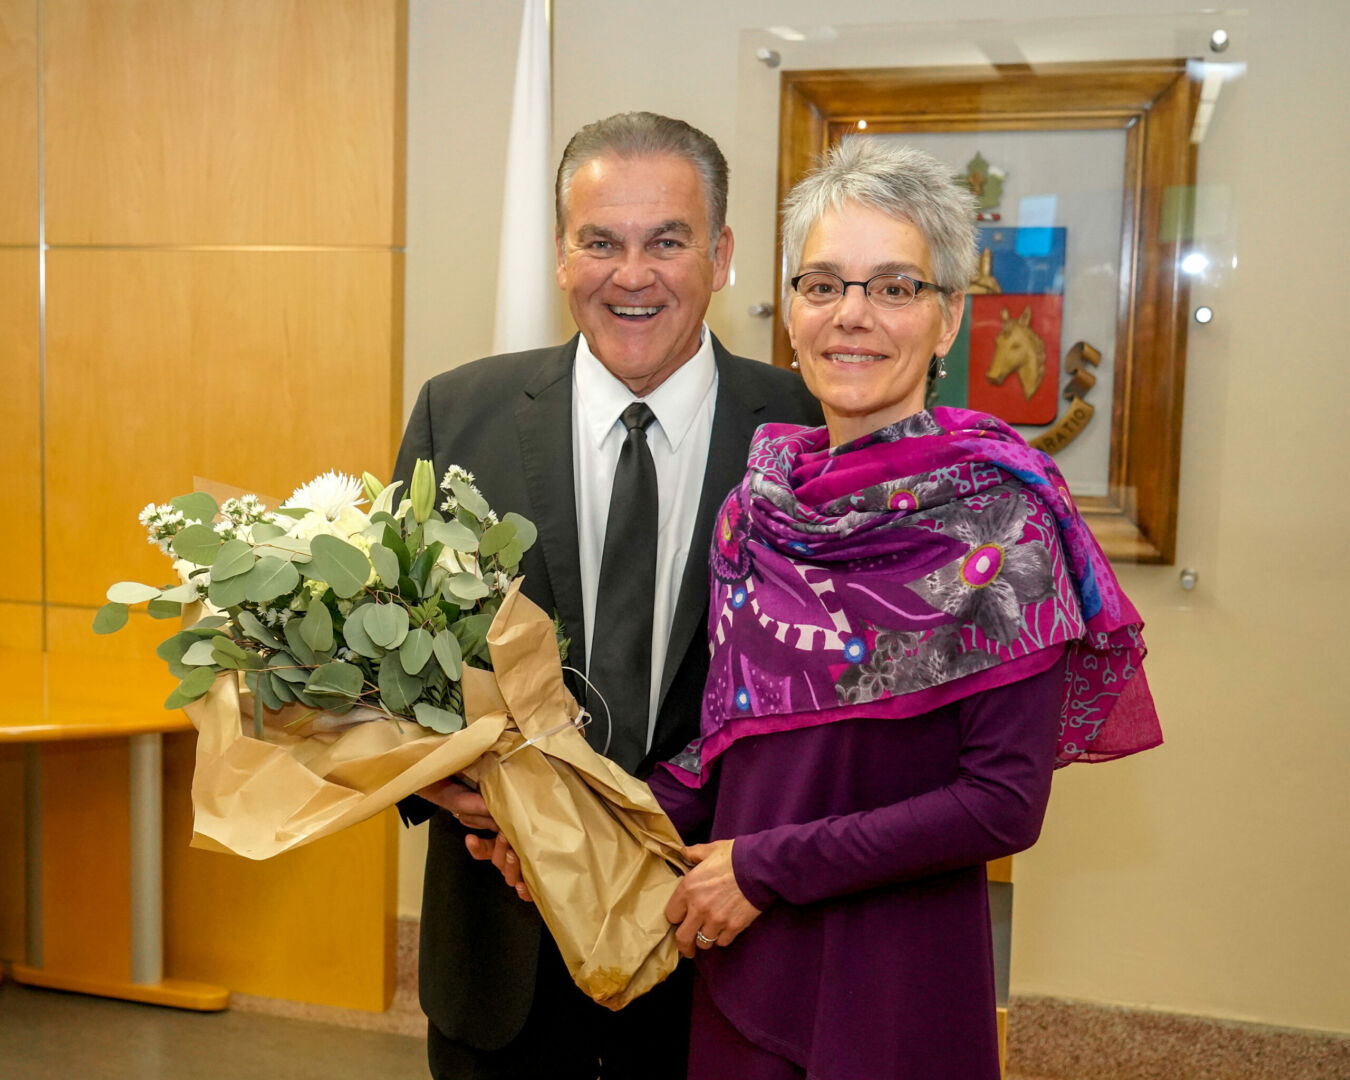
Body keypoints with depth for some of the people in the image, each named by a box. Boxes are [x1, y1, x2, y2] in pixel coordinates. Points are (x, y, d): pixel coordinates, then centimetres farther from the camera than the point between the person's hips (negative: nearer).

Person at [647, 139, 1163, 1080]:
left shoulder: (996, 510, -16)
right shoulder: (764, 498, -1)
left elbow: (1006, 802, -18)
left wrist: (765, 867, -16)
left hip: (895, 971, -5)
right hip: (741, 962, 5)